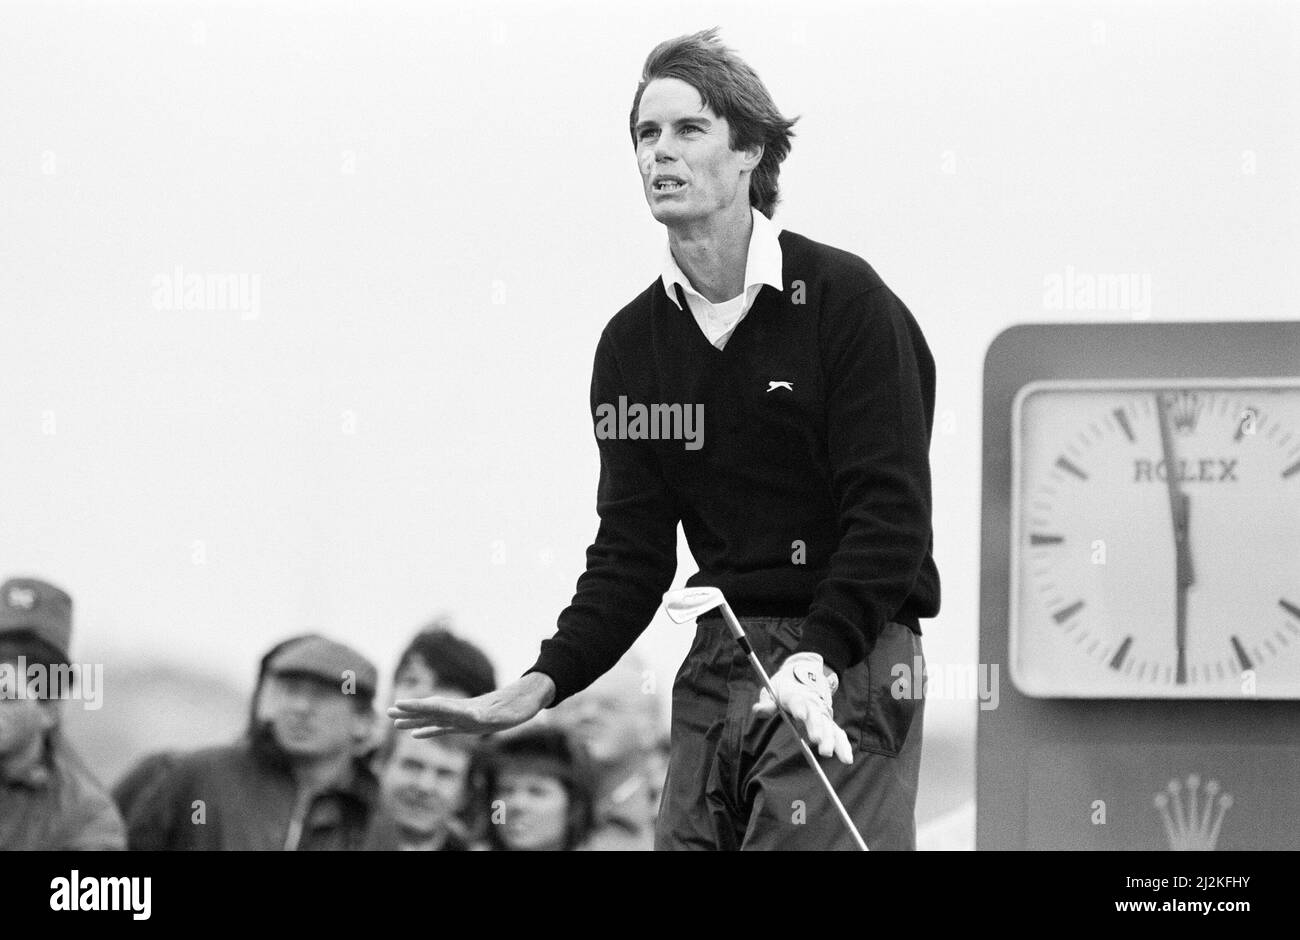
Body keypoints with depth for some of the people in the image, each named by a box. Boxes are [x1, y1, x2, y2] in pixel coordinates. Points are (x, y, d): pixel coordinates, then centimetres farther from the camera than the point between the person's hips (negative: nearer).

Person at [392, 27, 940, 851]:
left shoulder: (846, 301, -6)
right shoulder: (632, 342, 10)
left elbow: (889, 510, -12)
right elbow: (632, 551, 9)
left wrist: (819, 658, -24)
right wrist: (543, 684, -4)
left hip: (849, 663, -5)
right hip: (715, 671, 5)